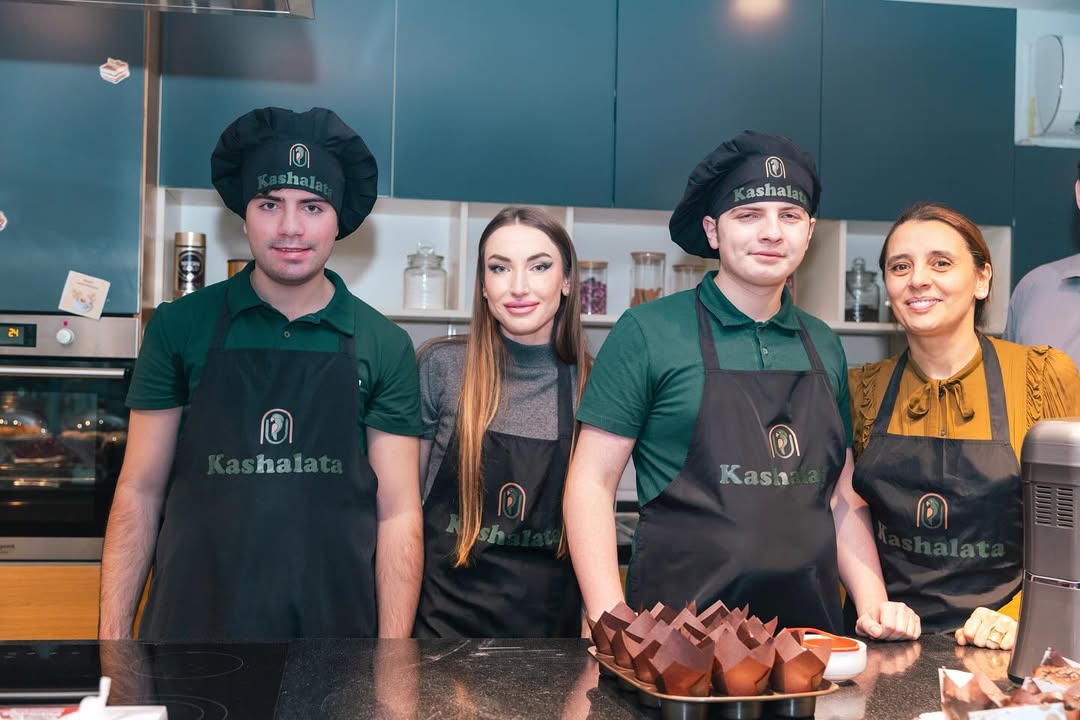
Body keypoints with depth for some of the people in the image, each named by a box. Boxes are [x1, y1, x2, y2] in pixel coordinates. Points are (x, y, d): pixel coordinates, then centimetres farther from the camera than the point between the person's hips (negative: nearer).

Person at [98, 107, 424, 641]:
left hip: (334, 627, 0)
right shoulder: (179, 326, -2)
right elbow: (141, 491, 2)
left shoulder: (385, 347, -2)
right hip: (189, 625, 0)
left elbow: (398, 514, -2)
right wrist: (113, 636, -4)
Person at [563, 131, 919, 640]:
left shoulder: (825, 348, 9)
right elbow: (592, 481, -6)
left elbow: (839, 498, 14)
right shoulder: (648, 332, -6)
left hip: (810, 626, 4)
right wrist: (612, 623, -14)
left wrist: (873, 604, 2)